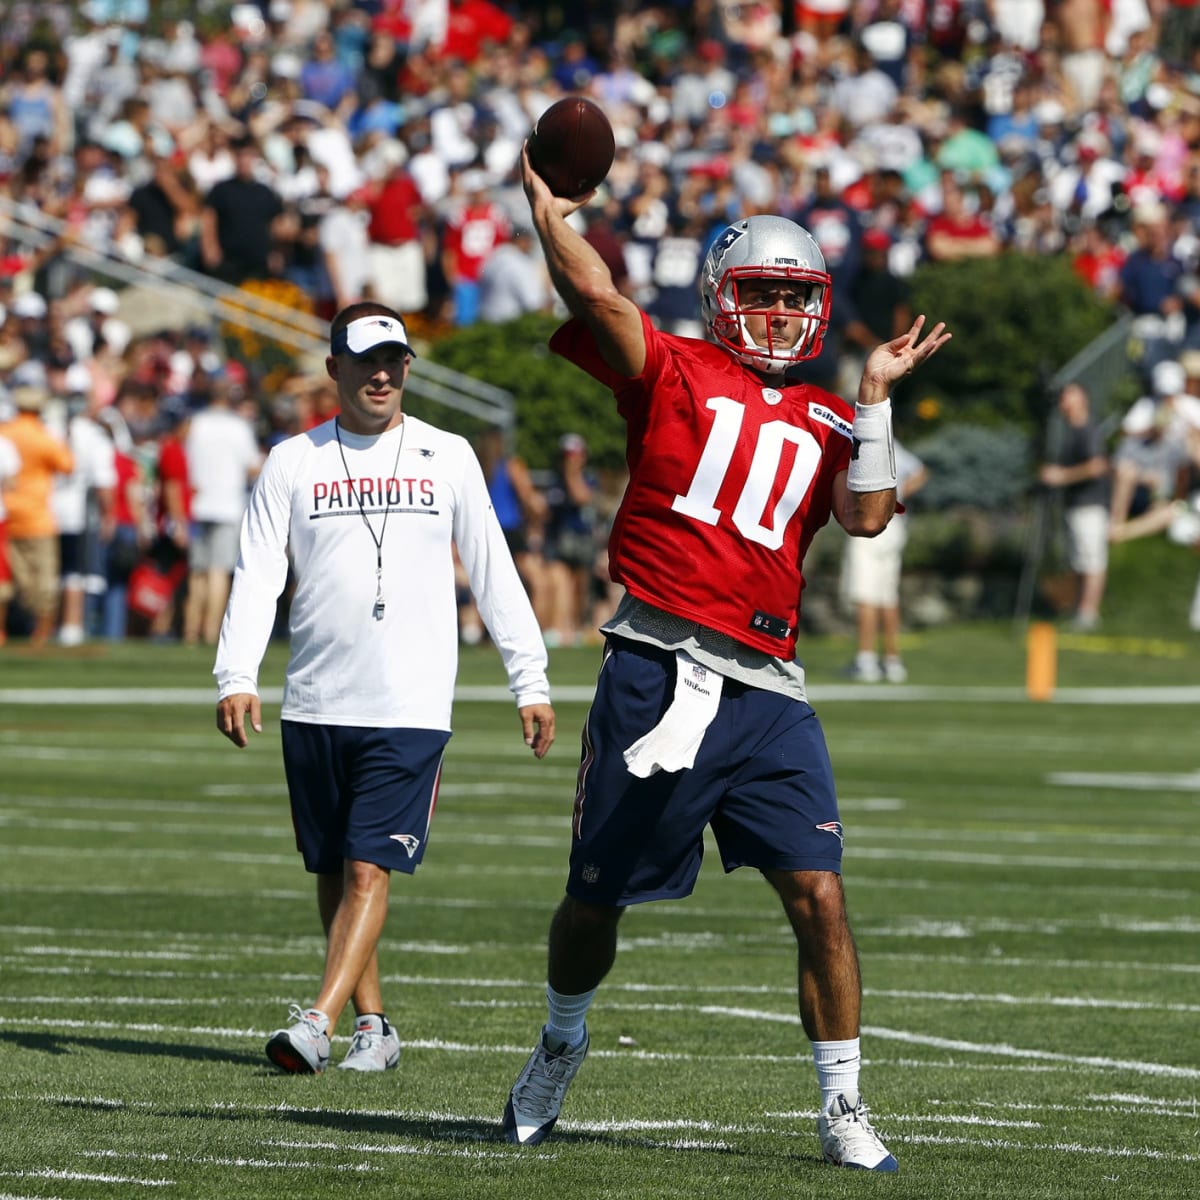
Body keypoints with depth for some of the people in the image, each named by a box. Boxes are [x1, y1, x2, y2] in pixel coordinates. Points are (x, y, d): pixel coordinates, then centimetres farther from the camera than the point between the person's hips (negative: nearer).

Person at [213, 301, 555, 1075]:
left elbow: (494, 572, 10)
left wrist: (531, 683, 7)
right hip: (315, 706, 2)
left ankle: (319, 1024, -17)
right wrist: (237, 677, -11)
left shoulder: (446, 458, 7)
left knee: (369, 870, -12)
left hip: (410, 709, -2)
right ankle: (373, 1026, 17)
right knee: (334, 873, 7)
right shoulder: (294, 462, 7)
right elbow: (258, 576, 2)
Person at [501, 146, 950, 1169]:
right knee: (597, 897, 9)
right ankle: (563, 1044, 38)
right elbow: (596, 295, -11)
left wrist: (875, 396, 1)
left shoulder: (825, 422, 16)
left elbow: (867, 517, 1)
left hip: (766, 691, 3)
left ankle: (843, 1107, 1)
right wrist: (544, 202, -7)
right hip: (657, 672, -3)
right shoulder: (674, 373, 5)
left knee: (818, 895, -9)